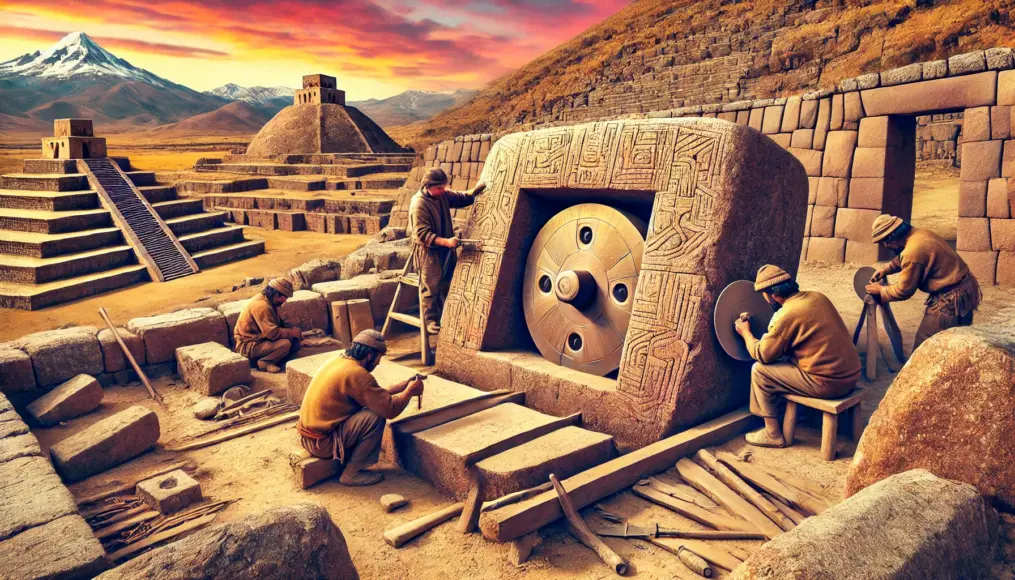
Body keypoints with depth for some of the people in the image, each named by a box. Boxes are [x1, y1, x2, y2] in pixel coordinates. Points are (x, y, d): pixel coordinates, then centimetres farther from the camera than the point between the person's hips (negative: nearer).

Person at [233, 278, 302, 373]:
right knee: (286, 344, -27)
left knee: (294, 341, 2)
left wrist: (292, 330, -2)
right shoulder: (262, 306, -24)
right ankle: (265, 362, -9)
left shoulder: (267, 300, 7)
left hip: (257, 339, 10)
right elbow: (272, 333, -27)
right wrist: (292, 332, -14)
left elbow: (278, 323, 14)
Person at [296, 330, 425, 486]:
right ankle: (352, 473, -3)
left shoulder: (338, 361, 7)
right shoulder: (356, 374, -22)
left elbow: (374, 395, 15)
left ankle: (345, 461, 15)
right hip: (322, 442, -9)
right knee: (376, 417, -17)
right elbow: (390, 410, -20)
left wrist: (402, 386, 14)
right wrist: (410, 391, -3)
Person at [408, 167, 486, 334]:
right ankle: (431, 321, 12)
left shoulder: (443, 195, 0)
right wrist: (446, 241, -37)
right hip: (428, 251, -8)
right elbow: (422, 234, -28)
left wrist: (474, 192, -9)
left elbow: (461, 198, 14)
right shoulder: (418, 204, -23)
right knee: (431, 287, 0)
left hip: (445, 249, 8)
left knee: (446, 284, 15)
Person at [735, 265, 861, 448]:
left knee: (760, 371, 0)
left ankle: (772, 434, 9)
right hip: (851, 374, 9)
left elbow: (763, 355, -7)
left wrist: (745, 333, 10)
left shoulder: (787, 315, -17)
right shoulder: (817, 297, 7)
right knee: (787, 359, 26)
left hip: (829, 383, -9)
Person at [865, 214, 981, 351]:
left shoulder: (913, 251, -26)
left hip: (952, 300, -10)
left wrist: (881, 290, 0)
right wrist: (886, 268, 15)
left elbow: (904, 291, -15)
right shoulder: (919, 233, 4)